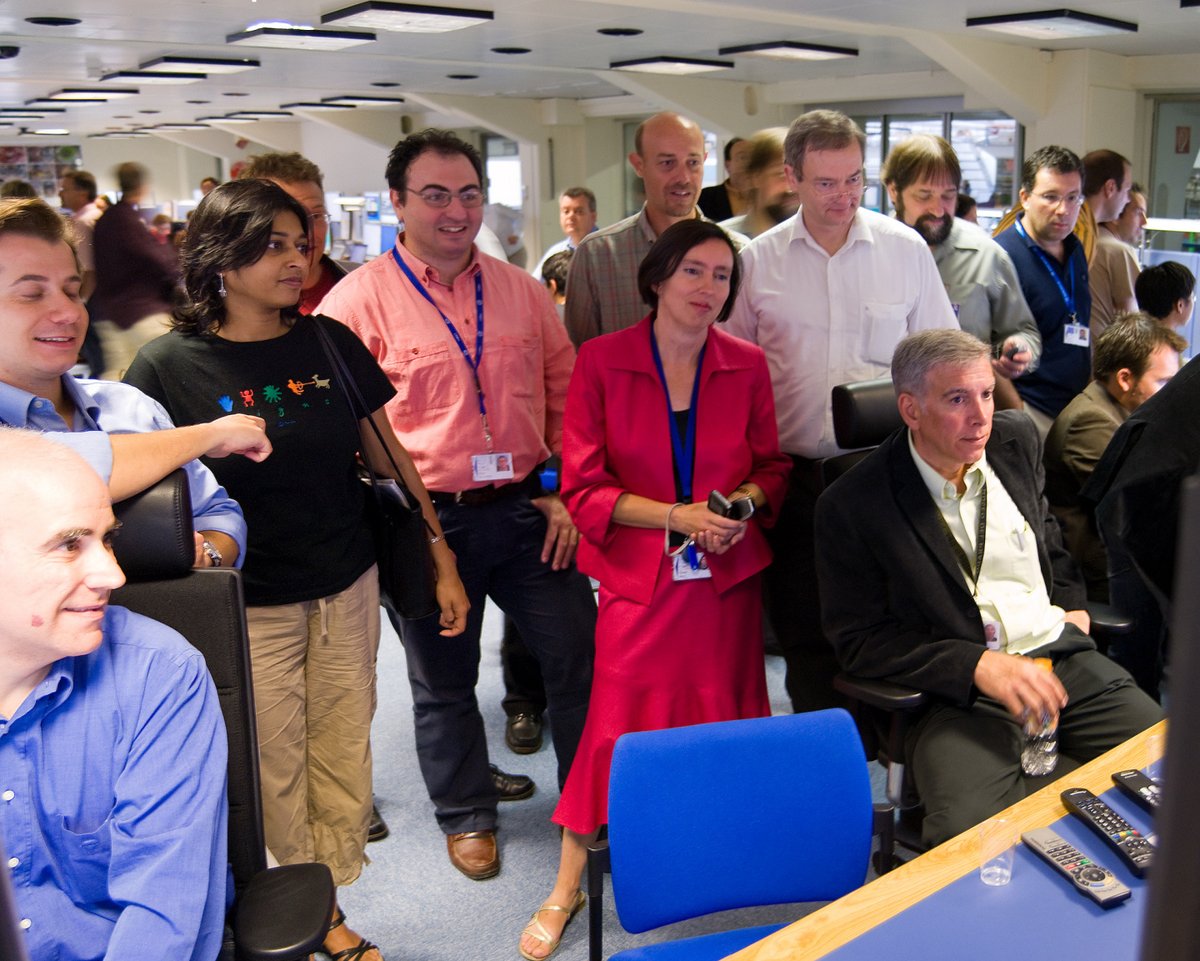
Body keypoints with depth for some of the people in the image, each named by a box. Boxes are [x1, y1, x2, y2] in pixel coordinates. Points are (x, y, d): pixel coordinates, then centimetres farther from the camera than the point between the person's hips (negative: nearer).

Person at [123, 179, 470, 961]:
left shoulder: (330, 342, 1)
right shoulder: (169, 365, -8)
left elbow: (388, 454, 6)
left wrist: (442, 558, 6)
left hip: (349, 589, 3)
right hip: (250, 604, -3)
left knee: (343, 760, 11)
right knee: (277, 772, 9)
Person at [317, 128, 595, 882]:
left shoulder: (521, 290, 7)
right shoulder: (361, 299, -7)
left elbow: (564, 391, 11)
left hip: (525, 508, 3)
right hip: (430, 519, -3)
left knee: (579, 651, 9)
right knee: (445, 679, 14)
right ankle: (467, 811, 38)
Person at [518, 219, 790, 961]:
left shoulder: (747, 365, 2)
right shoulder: (602, 361, -6)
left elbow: (772, 466, 12)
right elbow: (583, 487, -7)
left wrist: (745, 499, -11)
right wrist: (678, 515, -17)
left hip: (728, 576, 3)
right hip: (639, 576, -3)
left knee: (726, 719, 9)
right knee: (616, 722, -2)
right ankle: (568, 885, 17)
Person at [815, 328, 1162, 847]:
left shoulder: (1016, 438, 8)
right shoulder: (851, 506, -10)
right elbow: (860, 641, -10)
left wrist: (1071, 604, 14)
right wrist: (980, 666, -18)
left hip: (1066, 660, 5)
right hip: (960, 696, -5)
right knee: (970, 832, -30)